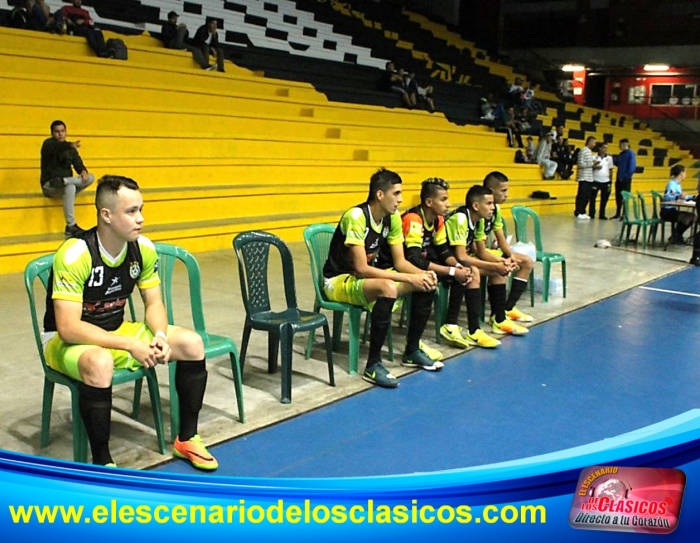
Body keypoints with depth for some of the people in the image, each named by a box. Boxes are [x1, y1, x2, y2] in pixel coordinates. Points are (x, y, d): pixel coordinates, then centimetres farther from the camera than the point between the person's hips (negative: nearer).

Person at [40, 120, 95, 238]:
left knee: (90, 177, -14)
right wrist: (69, 145, -52)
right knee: (70, 187, -38)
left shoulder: (70, 148, 13)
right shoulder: (48, 144, -6)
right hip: (50, 185, -6)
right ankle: (71, 226, -41)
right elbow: (57, 148, -31)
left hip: (66, 184, 6)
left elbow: (77, 162, 1)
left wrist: (83, 171, -24)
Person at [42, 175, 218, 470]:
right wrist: (131, 345, -33)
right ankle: (101, 463, -20)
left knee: (192, 344, -8)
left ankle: (187, 439, 7)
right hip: (68, 342, -6)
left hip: (116, 331, 6)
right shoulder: (74, 255, -28)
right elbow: (68, 328, -30)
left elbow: (154, 303, 1)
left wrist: (160, 336, -20)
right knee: (100, 364, -40)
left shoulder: (143, 249, -9)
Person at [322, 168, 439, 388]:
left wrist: (422, 273, -20)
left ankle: (412, 351, 9)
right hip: (339, 280, -8)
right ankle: (373, 365, -27)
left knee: (427, 283, -4)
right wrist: (408, 278, -30)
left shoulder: (393, 217, -2)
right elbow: (361, 269, -30)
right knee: (388, 288, -37)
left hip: (368, 277, 8)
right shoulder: (356, 217, -26)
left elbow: (400, 261, 2)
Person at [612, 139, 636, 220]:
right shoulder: (621, 154, 13)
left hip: (626, 179, -7)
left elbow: (632, 166, -16)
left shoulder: (631, 153, -10)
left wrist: (627, 176, -18)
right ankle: (618, 214, 21)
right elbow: (617, 163, 18)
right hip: (619, 178, 7)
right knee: (618, 196, 11)